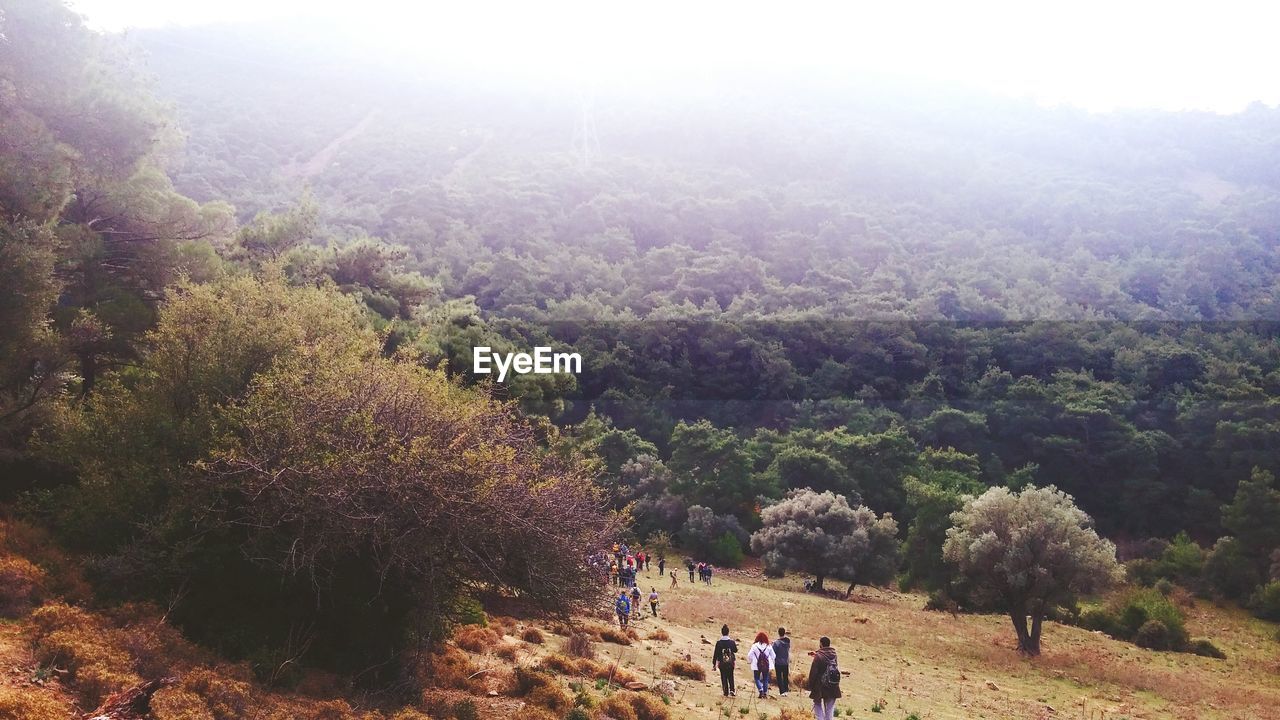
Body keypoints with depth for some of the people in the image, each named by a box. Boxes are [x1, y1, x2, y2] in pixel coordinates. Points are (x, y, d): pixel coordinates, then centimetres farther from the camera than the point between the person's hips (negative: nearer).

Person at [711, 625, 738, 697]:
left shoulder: (719, 642, -10)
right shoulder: (732, 642, -6)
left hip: (722, 663, -2)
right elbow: (735, 651, 11)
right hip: (730, 663, 2)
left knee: (724, 678, 7)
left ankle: (726, 692, 6)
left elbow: (715, 653, -7)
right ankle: (732, 690, -1)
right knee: (730, 677, 14)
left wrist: (714, 664, 0)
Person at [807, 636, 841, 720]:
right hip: (833, 686, 4)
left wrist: (811, 686, -4)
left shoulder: (818, 656, -15)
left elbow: (813, 672, -13)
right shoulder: (833, 654, 0)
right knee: (830, 706, 11)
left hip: (821, 685, -4)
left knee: (817, 704, 13)